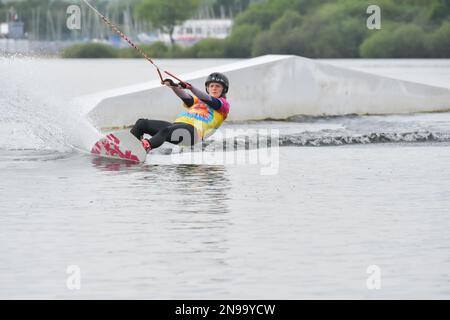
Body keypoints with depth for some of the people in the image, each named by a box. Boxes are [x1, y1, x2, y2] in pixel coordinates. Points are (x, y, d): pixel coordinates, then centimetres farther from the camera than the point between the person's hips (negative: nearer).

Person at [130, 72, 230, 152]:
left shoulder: (224, 104, 17)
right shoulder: (198, 100, 35)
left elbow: (209, 100, -3)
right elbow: (187, 98, 15)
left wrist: (190, 87, -18)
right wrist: (173, 86, -5)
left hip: (194, 130, -7)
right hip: (177, 124, 7)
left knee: (166, 130, -38)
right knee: (141, 123, -14)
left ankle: (146, 146, -63)